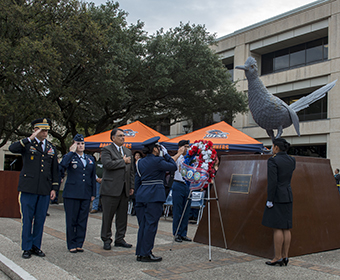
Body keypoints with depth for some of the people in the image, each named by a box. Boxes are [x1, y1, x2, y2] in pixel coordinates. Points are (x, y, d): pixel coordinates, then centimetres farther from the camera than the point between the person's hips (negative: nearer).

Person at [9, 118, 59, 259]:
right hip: (28, 188, -3)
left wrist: (54, 188, 9)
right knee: (27, 219, 2)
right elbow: (12, 148, -20)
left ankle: (36, 246, 19)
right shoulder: (27, 144, 2)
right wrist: (30, 138, -24)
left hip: (45, 190, 4)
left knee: (40, 219, 7)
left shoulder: (51, 148, 14)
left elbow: (54, 169, 15)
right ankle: (27, 248, 13)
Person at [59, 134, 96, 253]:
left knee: (82, 220, 5)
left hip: (86, 195, 4)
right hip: (71, 194, -3)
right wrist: (72, 152, -11)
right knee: (71, 220, 2)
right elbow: (63, 165, -21)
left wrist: (93, 194, 12)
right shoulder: (69, 157, 4)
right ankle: (72, 245, 12)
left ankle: (79, 244, 14)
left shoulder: (90, 159, 16)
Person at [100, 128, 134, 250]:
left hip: (124, 189, 6)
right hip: (110, 189, -6)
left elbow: (131, 170, 19)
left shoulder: (128, 151, 18)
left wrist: (132, 186, 11)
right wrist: (123, 161, -11)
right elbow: (107, 164, -21)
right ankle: (106, 240, 13)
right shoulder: (107, 150, -2)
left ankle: (119, 239, 20)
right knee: (108, 216, 1)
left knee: (122, 216, 10)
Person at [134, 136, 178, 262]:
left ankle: (140, 253, 17)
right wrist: (166, 154, 6)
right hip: (154, 196, -7)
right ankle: (146, 254, 3)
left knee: (142, 224, 12)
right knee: (151, 225, -1)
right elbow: (174, 167, -2)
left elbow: (137, 180, 15)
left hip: (141, 196, 8)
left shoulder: (140, 162, 12)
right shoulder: (157, 161, -10)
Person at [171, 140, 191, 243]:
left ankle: (183, 234, 16)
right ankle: (176, 234, 9)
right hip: (178, 185, -5)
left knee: (186, 211, 8)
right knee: (177, 211, 0)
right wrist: (179, 153, -22)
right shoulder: (177, 158, -2)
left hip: (188, 186, 5)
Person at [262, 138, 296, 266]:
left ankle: (278, 257, 1)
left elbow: (272, 182, -18)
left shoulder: (273, 161, -12)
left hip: (277, 197, -7)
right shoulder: (291, 160, 8)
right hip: (288, 195, 7)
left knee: (277, 228, -3)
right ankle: (285, 256, 14)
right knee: (286, 228, 9)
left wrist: (269, 200, -13)